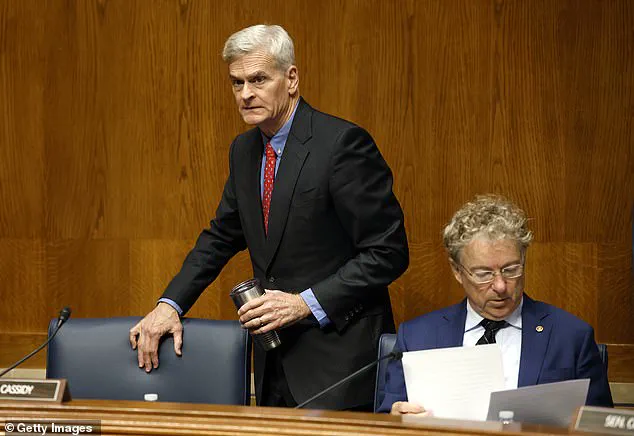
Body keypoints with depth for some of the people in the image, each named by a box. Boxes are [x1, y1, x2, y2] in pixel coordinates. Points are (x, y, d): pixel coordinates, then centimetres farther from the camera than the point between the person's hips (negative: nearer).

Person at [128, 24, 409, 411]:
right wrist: (171, 304, 2)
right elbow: (221, 237, 17)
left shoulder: (343, 143, -15)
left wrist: (307, 303, -20)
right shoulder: (244, 150, 10)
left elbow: (388, 252, -15)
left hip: (337, 360, -7)